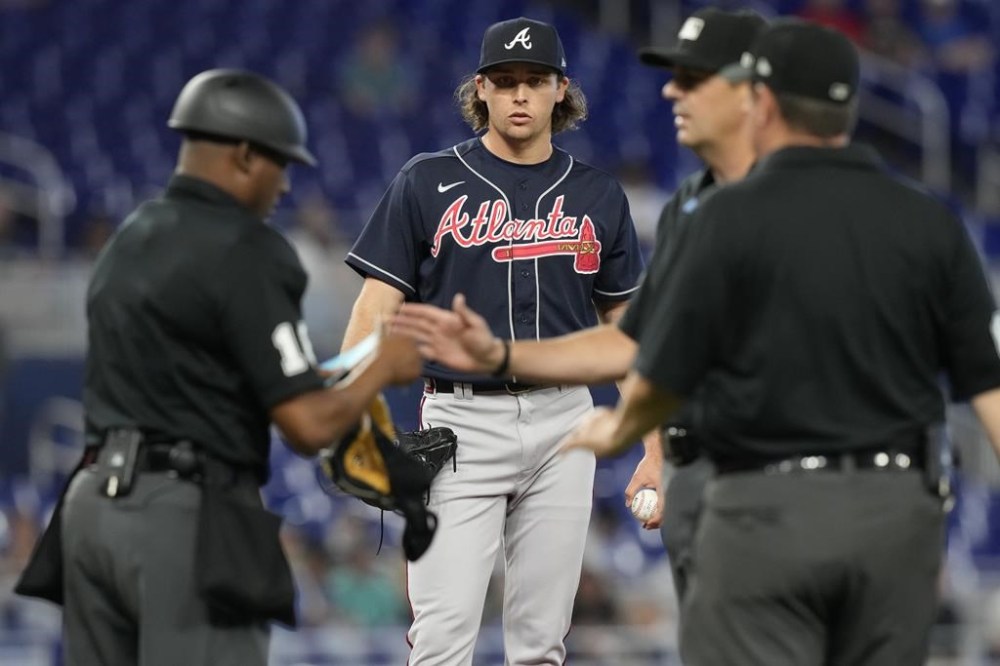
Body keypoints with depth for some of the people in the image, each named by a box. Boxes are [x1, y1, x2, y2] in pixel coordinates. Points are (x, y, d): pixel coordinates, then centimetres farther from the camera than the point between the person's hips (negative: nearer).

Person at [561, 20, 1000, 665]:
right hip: (899, 513, 4)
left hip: (768, 510, -4)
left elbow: (663, 377, -2)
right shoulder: (928, 222, 5)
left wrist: (618, 433, 19)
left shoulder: (735, 217, -6)